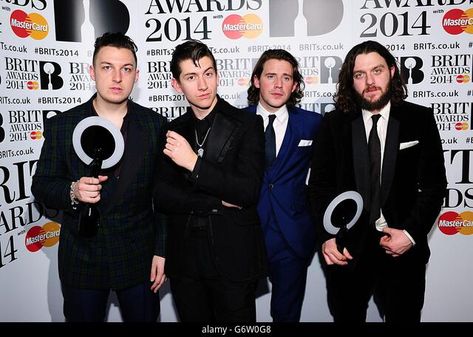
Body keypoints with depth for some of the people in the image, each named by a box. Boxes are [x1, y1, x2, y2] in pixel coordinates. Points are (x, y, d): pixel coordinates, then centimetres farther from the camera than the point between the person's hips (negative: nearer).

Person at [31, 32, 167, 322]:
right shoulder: (61, 125, -5)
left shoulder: (155, 125, -4)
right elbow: (41, 186, 0)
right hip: (81, 260, 0)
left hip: (138, 257, 0)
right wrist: (73, 191, -21)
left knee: (144, 318, 15)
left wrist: (162, 251, -2)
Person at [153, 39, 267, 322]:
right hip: (185, 260, 3)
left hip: (233, 259, -3)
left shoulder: (247, 124, -5)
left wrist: (194, 162, -22)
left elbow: (249, 191, -15)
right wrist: (218, 202, -13)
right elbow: (162, 197, -2)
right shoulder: (173, 132, 5)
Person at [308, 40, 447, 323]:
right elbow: (319, 185, 1)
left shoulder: (420, 120, -1)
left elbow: (434, 185, -1)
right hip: (346, 248, 1)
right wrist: (326, 237, -9)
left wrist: (412, 233, -12)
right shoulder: (334, 124, 0)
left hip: (402, 249, 0)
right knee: (346, 317, 16)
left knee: (404, 317, 15)